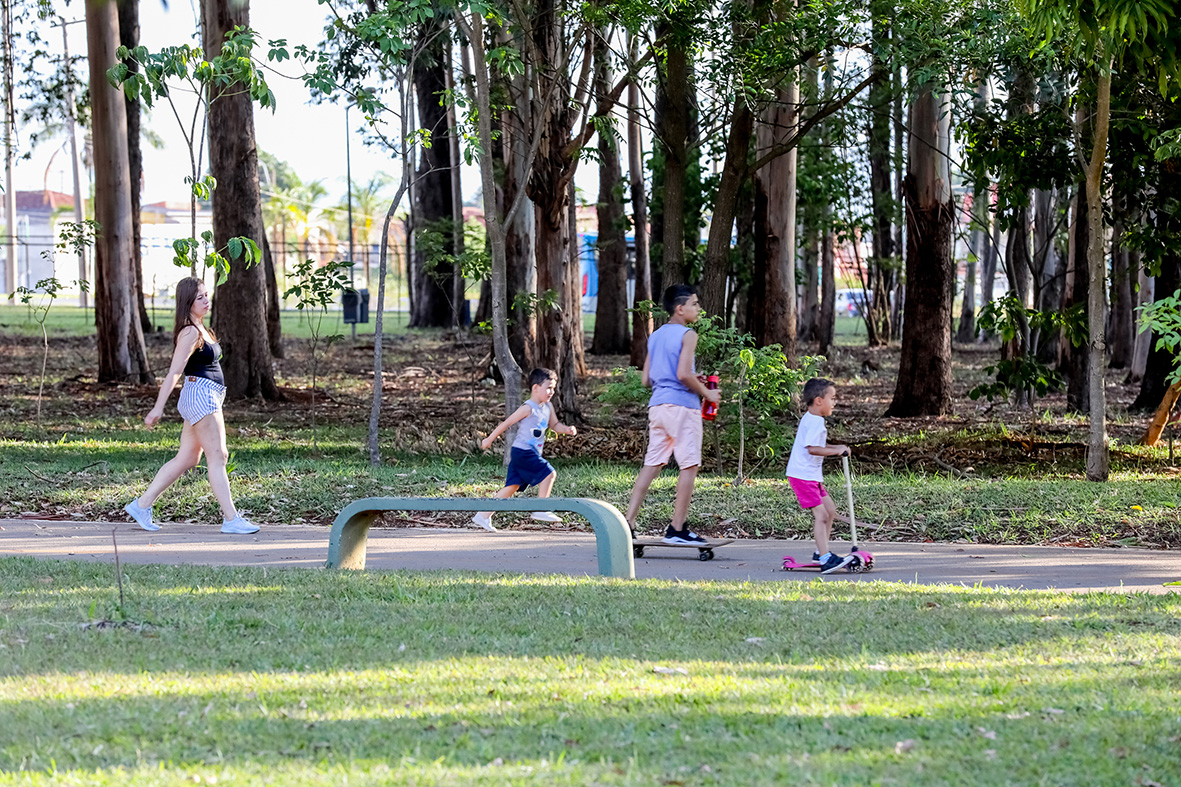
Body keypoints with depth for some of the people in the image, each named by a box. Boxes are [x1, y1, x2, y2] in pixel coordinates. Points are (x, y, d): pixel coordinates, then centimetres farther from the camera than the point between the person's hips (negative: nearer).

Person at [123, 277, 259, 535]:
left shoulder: (200, 329, 16)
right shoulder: (190, 333, -14)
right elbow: (174, 371, -19)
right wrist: (158, 407, -22)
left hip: (206, 398, 10)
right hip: (200, 395, -10)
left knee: (186, 458, 11)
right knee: (217, 456, -8)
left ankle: (142, 505, 15)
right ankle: (231, 519, -8)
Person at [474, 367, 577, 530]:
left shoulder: (547, 408, 12)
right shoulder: (528, 408, -14)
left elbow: (554, 425, 25)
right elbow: (507, 422, -10)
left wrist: (567, 430, 4)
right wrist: (490, 439, -5)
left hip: (532, 454, 9)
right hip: (523, 451, -9)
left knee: (513, 486, 8)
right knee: (549, 473, -13)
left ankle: (483, 515, 10)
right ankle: (540, 510, -7)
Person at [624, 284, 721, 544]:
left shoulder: (655, 336, 16)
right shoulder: (687, 335, -8)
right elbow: (683, 374, -19)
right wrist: (706, 393, -5)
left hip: (657, 404, 8)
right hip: (681, 405, -8)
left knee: (652, 464, 8)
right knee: (689, 465, -1)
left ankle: (628, 523, 1)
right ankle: (677, 529, -2)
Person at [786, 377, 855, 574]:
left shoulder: (811, 419, 15)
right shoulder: (814, 422, -19)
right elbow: (812, 448, -28)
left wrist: (835, 448, 10)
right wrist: (835, 451, -23)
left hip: (813, 476, 11)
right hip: (803, 476, -11)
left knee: (830, 510, 17)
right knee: (821, 514, -15)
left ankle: (821, 551, 27)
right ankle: (825, 558, -19)